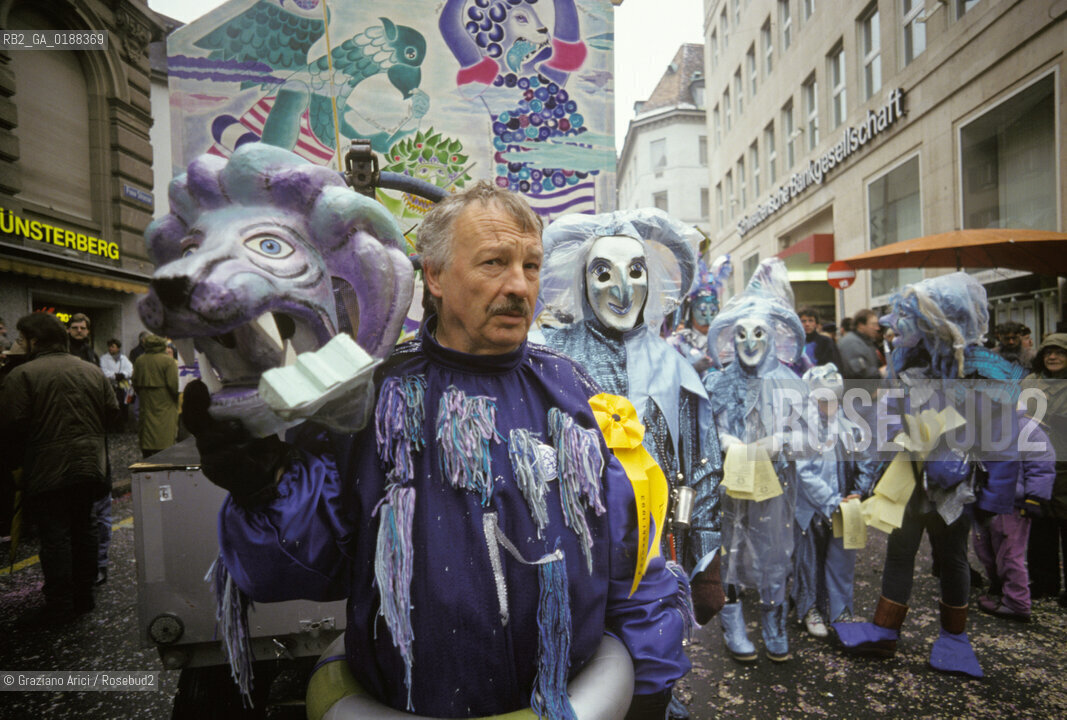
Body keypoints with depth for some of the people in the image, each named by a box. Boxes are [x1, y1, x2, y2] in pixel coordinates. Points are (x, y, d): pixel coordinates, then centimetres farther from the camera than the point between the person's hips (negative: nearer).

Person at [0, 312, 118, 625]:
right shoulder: (93, 370, 5)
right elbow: (112, 410, 8)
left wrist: (25, 447, 6)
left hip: (48, 470, -5)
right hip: (90, 466, 5)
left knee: (55, 535, 2)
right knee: (83, 529, 15)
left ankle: (60, 605, 8)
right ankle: (84, 596, 24)